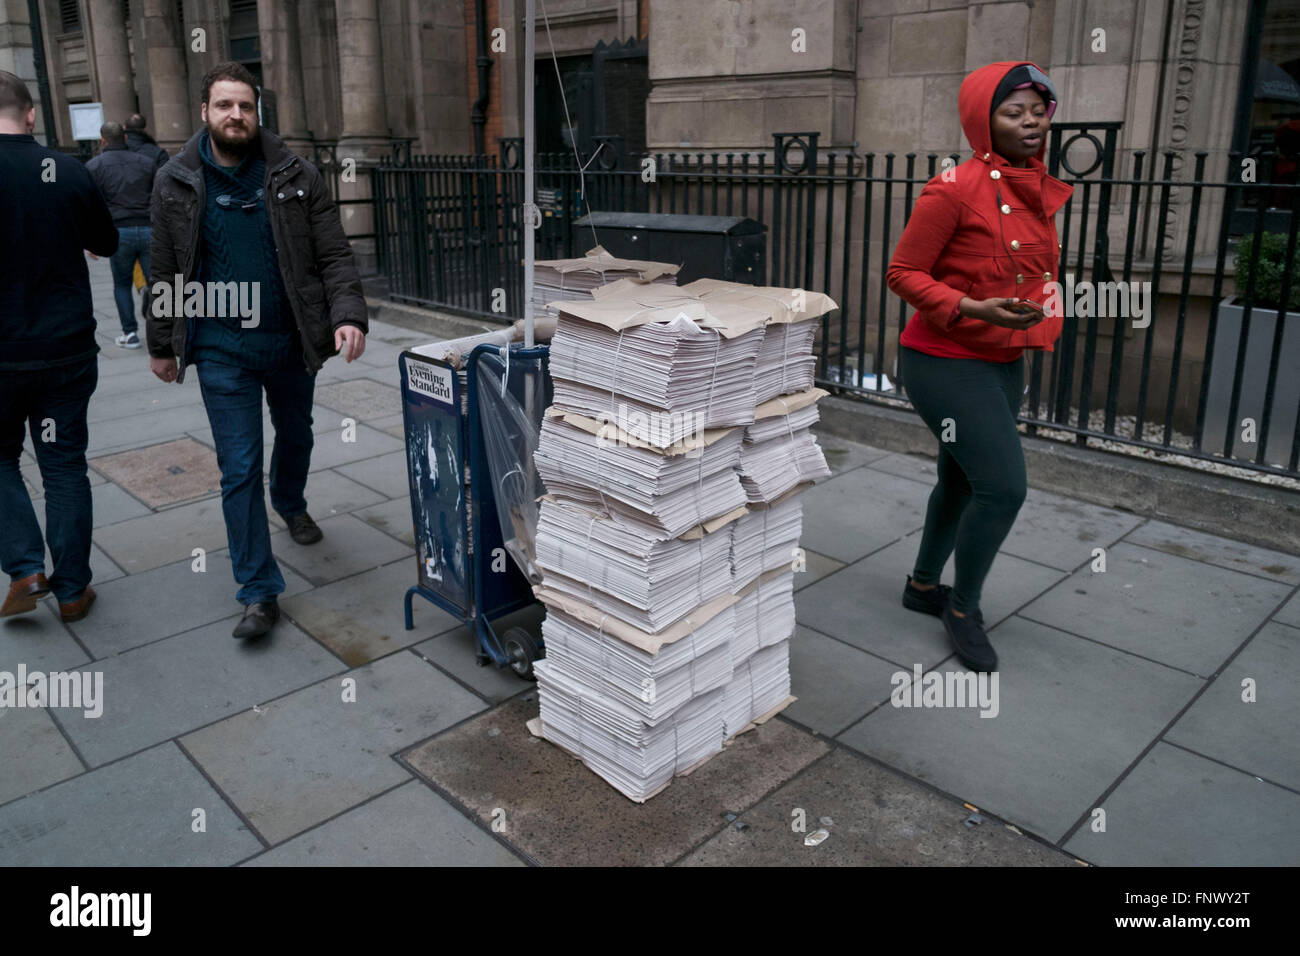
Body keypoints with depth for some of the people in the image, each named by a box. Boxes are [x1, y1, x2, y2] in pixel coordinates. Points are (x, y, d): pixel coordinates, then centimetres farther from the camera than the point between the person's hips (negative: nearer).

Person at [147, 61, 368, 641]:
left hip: (291, 342, 1)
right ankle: (258, 592, 5)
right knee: (239, 468, -3)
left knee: (295, 434, 23)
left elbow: (333, 255, -6)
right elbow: (165, 273, 5)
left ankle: (290, 503, 56)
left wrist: (348, 316, -22)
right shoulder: (175, 184, -1)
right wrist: (161, 344, 9)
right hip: (221, 350, -1)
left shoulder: (297, 177, -4)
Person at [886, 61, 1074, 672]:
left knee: (962, 483, 17)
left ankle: (923, 586, 37)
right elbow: (902, 273, -15)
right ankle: (963, 609, 9)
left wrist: (1035, 332, 20)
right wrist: (974, 310, -26)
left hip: (1004, 364, 8)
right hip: (946, 362, -8)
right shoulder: (955, 189, -16)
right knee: (1003, 485, -13)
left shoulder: (1038, 190, 9)